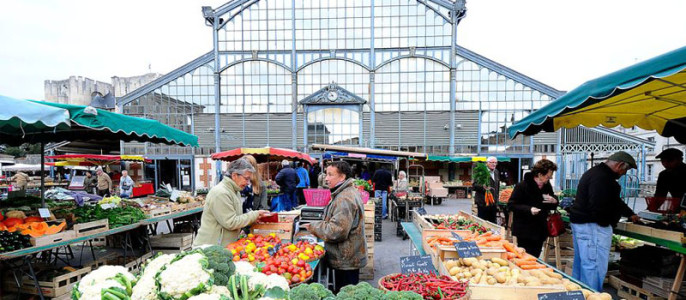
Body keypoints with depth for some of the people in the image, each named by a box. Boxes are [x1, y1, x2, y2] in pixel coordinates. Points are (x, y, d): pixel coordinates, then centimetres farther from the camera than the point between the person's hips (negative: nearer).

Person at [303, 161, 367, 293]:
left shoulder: (345, 199, -25)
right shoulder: (348, 192, 9)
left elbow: (336, 231, -30)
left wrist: (313, 227, -16)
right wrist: (317, 225, 11)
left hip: (346, 261, -10)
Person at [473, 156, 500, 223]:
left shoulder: (496, 172, 15)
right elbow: (474, 186, -14)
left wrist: (496, 201, 22)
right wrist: (483, 187, -33)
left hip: (493, 203, 7)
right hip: (483, 203, -7)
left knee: (492, 223, 10)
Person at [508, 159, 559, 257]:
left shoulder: (547, 186, 6)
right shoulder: (522, 186, -15)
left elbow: (552, 207, 17)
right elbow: (511, 205, -15)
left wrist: (554, 201, -7)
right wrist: (529, 209, -28)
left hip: (540, 230, 7)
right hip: (525, 230, -6)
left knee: (535, 259, 14)